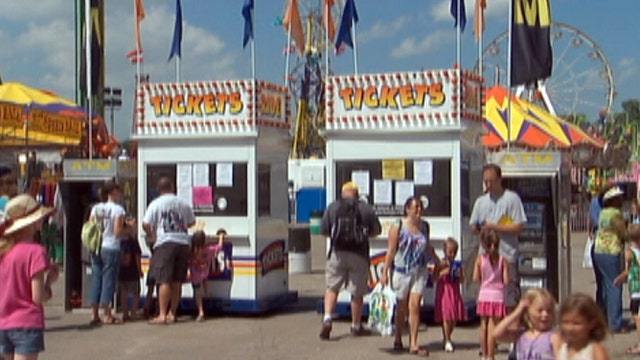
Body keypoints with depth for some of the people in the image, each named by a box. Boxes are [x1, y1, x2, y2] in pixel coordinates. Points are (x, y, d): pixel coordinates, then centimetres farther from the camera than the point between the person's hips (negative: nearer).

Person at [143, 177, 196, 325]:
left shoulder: (156, 203, -1)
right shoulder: (183, 204, 11)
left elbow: (146, 224, -8)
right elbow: (191, 222, 19)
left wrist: (151, 236, 10)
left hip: (165, 242, -4)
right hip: (183, 242, 4)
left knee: (164, 281, -6)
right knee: (177, 282, 9)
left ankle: (162, 315, -9)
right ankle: (172, 313, 14)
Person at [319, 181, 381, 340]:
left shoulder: (332, 207, 1)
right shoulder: (366, 208, 1)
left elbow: (324, 230, 1)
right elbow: (376, 230, 8)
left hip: (337, 253, 0)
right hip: (359, 254, 0)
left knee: (332, 287, 13)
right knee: (357, 292, 9)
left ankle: (327, 318, -5)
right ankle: (356, 326, 21)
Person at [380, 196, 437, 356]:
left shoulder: (424, 226, 7)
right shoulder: (398, 226, -7)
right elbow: (391, 250, -6)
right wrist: (385, 272, -7)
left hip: (420, 271, 3)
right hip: (402, 271, -2)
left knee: (414, 305, -8)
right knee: (402, 307, 10)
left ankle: (413, 344, -6)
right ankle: (398, 340, 29)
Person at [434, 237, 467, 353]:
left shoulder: (457, 264, 8)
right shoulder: (441, 264, -5)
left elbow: (462, 280, 11)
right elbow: (434, 278, -8)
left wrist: (458, 275, -9)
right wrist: (443, 272, -20)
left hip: (455, 292, 5)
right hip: (444, 292, -4)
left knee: (454, 318, 8)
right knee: (446, 317, -7)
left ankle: (447, 338, 28)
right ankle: (447, 342, -1)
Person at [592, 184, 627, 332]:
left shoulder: (603, 213, 12)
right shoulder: (616, 214, -15)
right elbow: (624, 235, -16)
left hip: (598, 251, 9)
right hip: (610, 253, -9)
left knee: (605, 287, 16)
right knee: (615, 288, -4)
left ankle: (604, 319, 23)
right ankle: (615, 324, -3)